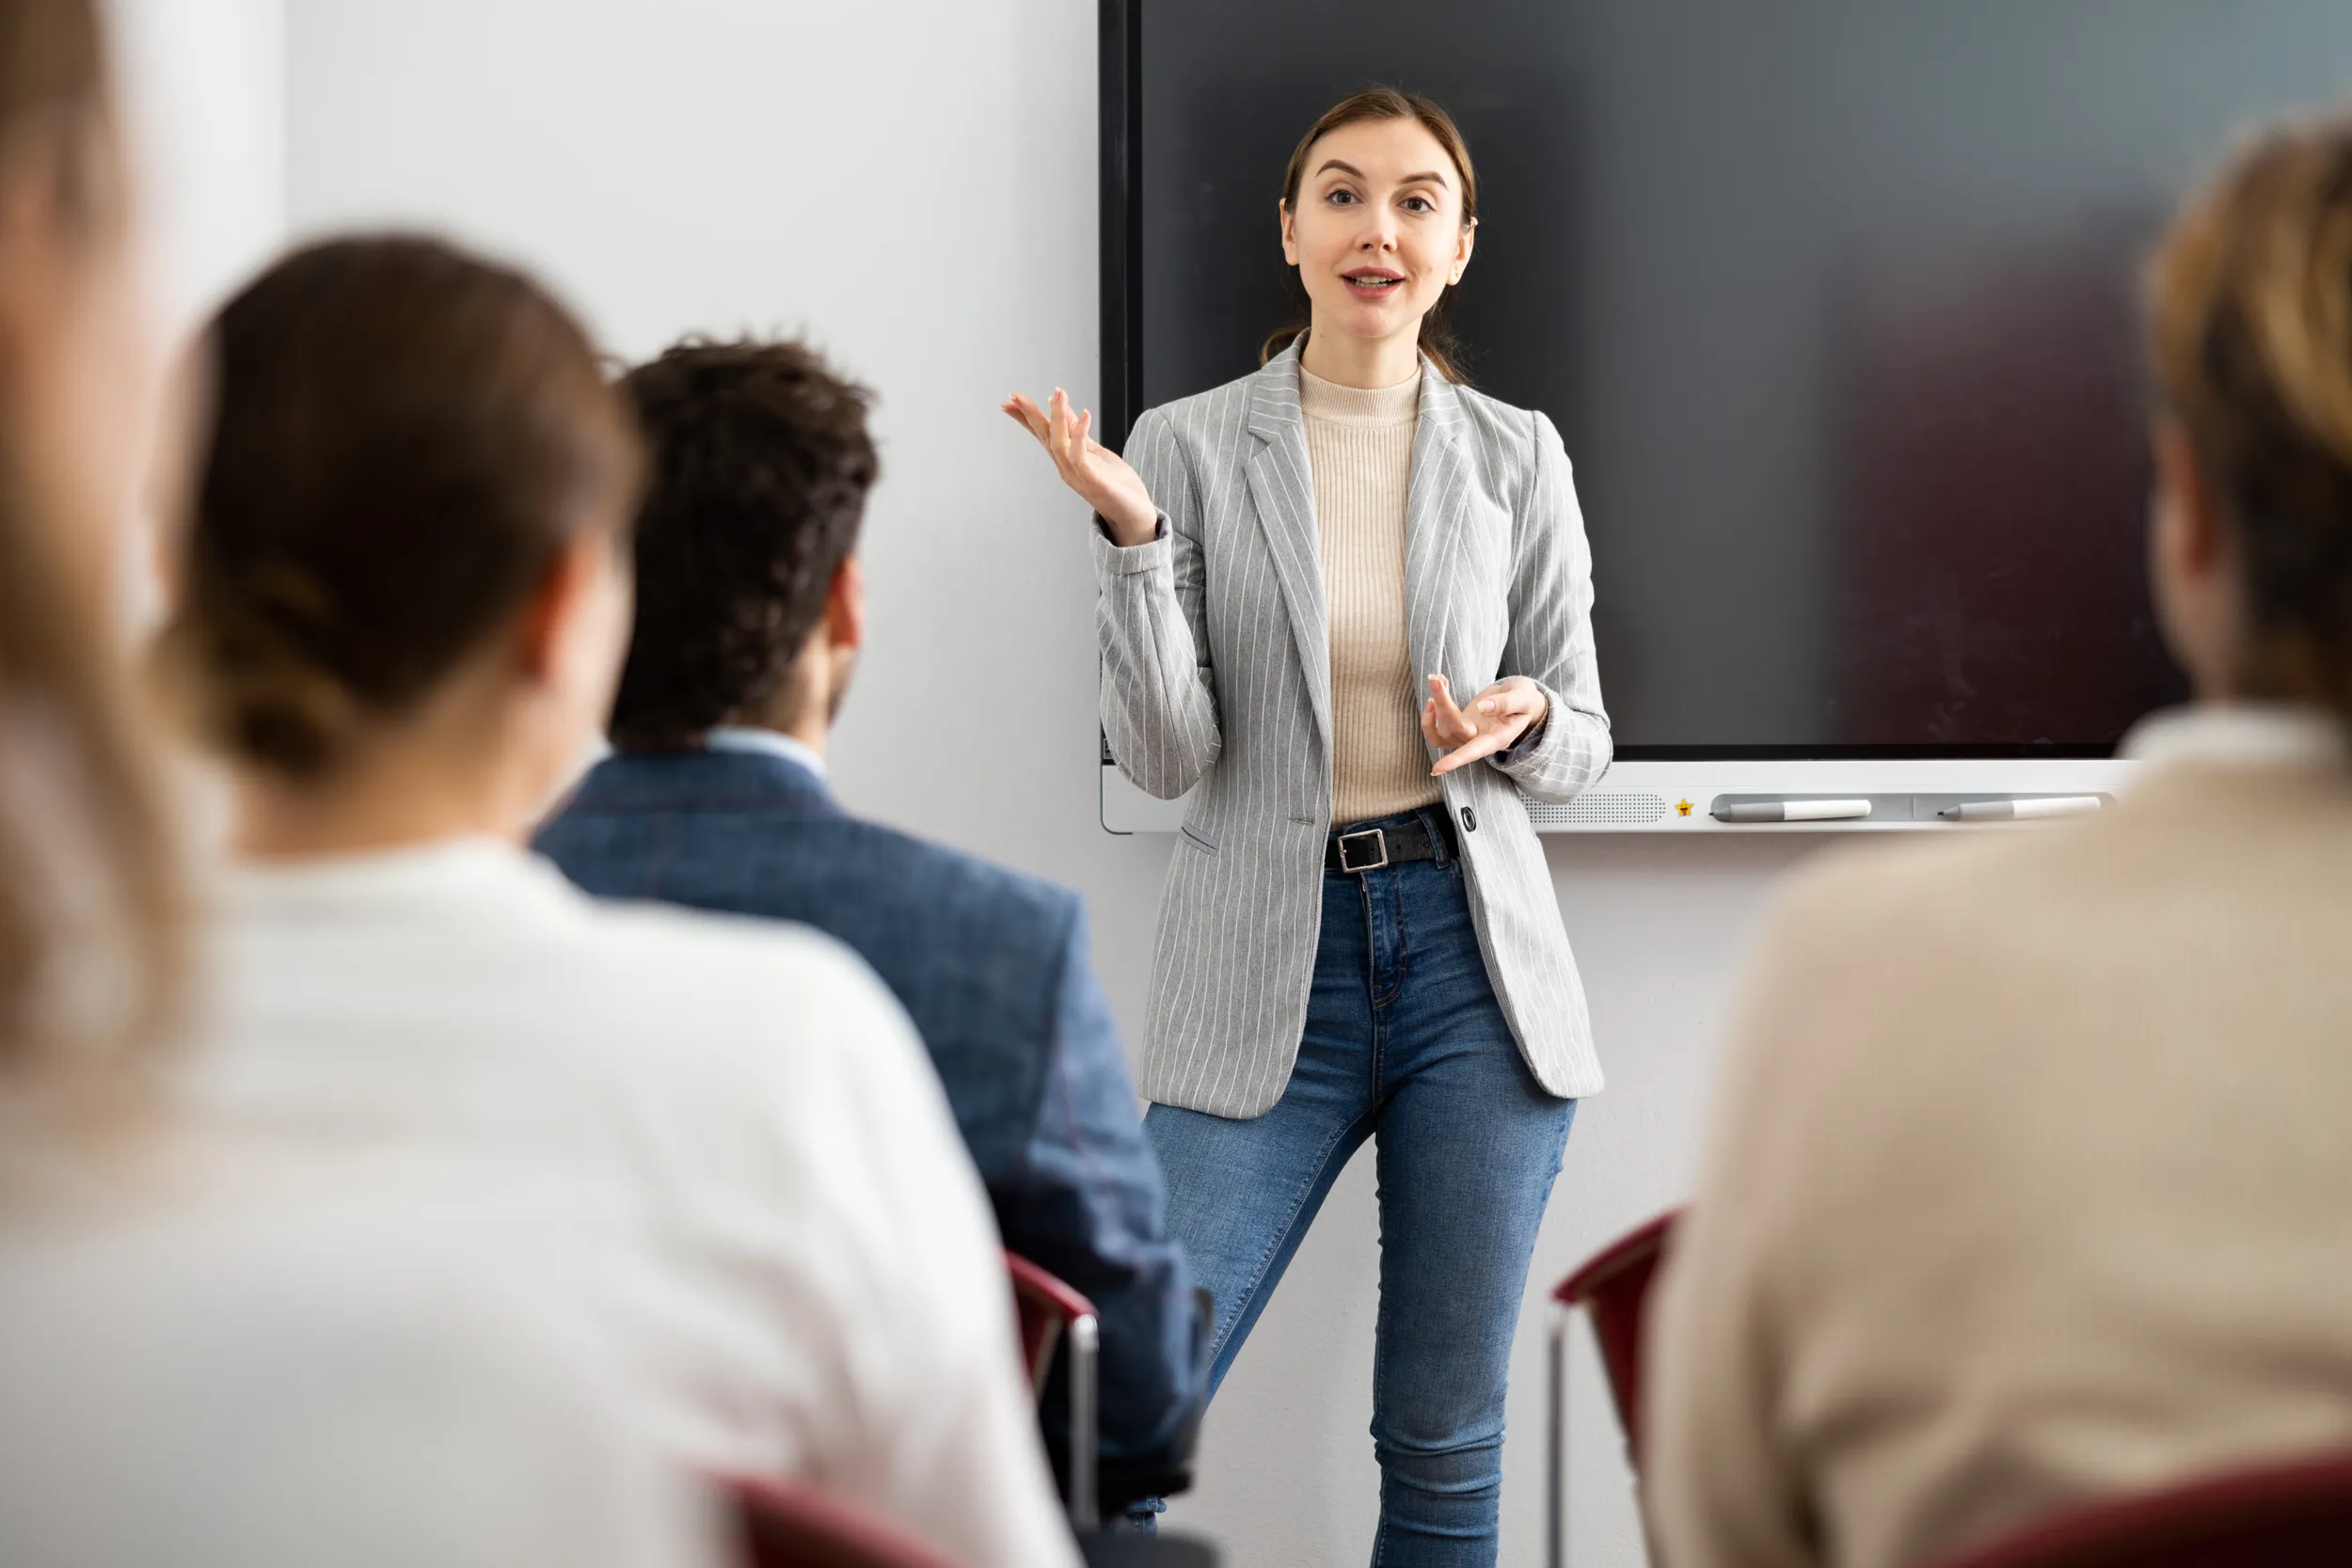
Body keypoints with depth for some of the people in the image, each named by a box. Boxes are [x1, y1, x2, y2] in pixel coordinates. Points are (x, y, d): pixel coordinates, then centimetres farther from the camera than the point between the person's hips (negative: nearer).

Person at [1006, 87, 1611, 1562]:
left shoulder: (1517, 454, 6)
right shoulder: (1187, 447, 1)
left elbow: (1582, 743, 12)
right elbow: (1166, 756, -5)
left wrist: (1520, 723, -11)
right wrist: (1132, 538, -17)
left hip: (1474, 955, 2)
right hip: (1272, 968, -1)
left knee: (1448, 1444, 7)